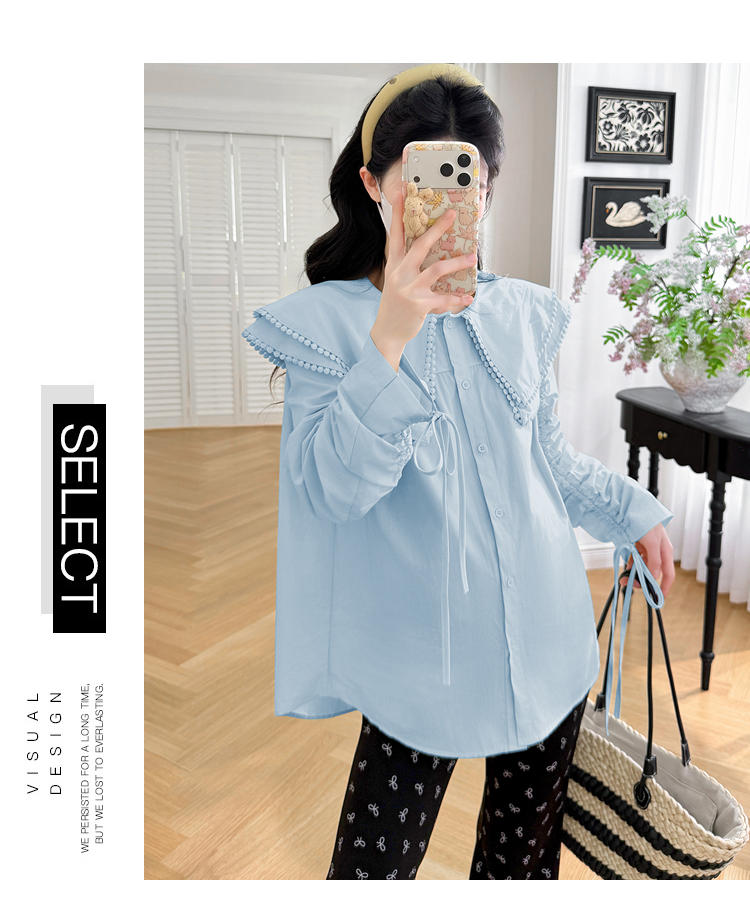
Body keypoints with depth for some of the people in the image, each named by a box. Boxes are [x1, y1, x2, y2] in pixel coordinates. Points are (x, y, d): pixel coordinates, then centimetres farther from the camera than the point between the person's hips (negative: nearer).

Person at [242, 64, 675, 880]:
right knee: (374, 868, 5)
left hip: (546, 640, 5)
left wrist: (631, 512, 22)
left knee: (527, 851, 20)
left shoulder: (523, 313, 4)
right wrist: (391, 339, -28)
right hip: (423, 656, -4)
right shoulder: (324, 321, -8)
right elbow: (328, 490, -19)